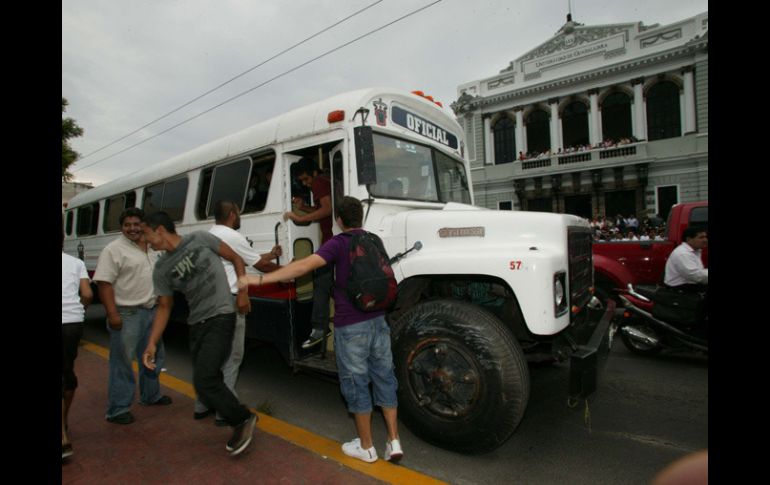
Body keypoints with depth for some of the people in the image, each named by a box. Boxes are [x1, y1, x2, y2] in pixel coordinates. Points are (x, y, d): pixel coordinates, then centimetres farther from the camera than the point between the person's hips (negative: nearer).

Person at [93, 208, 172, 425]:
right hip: (126, 315, -8)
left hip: (150, 311, 8)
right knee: (122, 362, 1)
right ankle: (118, 410, 12)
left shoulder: (151, 248, 11)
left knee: (154, 356, 18)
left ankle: (151, 395, 36)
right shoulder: (113, 250, -11)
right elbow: (104, 283, -16)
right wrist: (112, 314, -22)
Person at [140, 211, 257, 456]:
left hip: (220, 318, -6)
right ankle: (241, 424, 24)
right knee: (210, 381, 6)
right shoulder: (161, 269, 7)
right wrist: (152, 343, 5)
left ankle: (242, 419, 4)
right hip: (196, 324, 6)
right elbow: (164, 307, 12)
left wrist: (243, 293, -4)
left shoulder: (200, 239, -5)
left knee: (204, 381, -15)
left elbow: (236, 259, 2)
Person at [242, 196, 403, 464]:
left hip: (351, 324, -6)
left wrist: (261, 279, -25)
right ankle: (394, 441, 19)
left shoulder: (339, 243, -10)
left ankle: (366, 446, 21)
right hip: (378, 320, 6)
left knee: (356, 382, 7)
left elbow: (304, 266, -24)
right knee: (384, 377, 14)